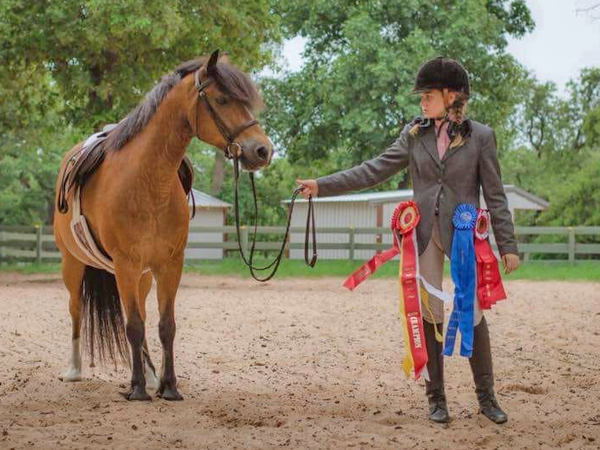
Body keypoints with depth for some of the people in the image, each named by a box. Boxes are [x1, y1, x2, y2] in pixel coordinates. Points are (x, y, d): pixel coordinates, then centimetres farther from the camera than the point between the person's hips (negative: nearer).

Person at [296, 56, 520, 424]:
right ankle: (437, 397, 14)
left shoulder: (480, 136, -2)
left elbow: (495, 196, 0)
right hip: (425, 235, 3)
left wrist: (508, 245, -3)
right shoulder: (415, 134, 6)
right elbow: (373, 171, 4)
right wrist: (322, 186, -3)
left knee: (473, 315, -2)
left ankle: (486, 396, 12)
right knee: (431, 317, 5)